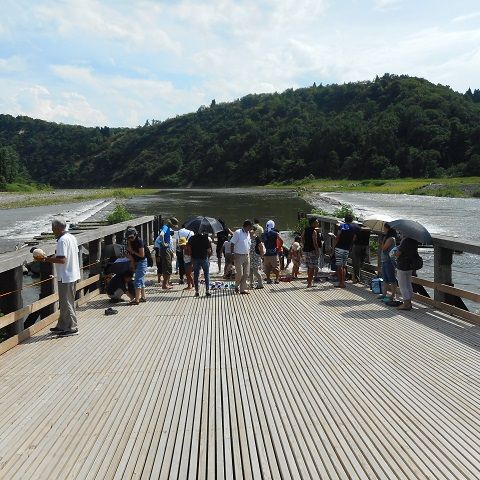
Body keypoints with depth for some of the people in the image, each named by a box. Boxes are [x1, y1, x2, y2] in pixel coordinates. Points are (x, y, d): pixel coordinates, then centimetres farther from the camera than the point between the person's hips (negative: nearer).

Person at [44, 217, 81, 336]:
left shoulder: (62, 240, -19)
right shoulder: (72, 237, 10)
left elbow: (62, 260, -25)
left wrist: (48, 259, -16)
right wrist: (53, 257, 16)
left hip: (65, 277, -10)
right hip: (74, 275, 10)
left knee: (66, 303, 0)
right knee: (65, 302, 17)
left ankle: (72, 328, 7)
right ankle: (62, 326, 27)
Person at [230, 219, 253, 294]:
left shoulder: (248, 234, 12)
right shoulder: (237, 233, -9)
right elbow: (232, 244, -9)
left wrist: (249, 254, 16)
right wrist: (233, 254, -14)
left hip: (247, 256, 7)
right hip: (239, 256, -7)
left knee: (246, 274, 4)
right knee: (239, 274, -5)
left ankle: (243, 289, 12)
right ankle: (236, 286, 20)